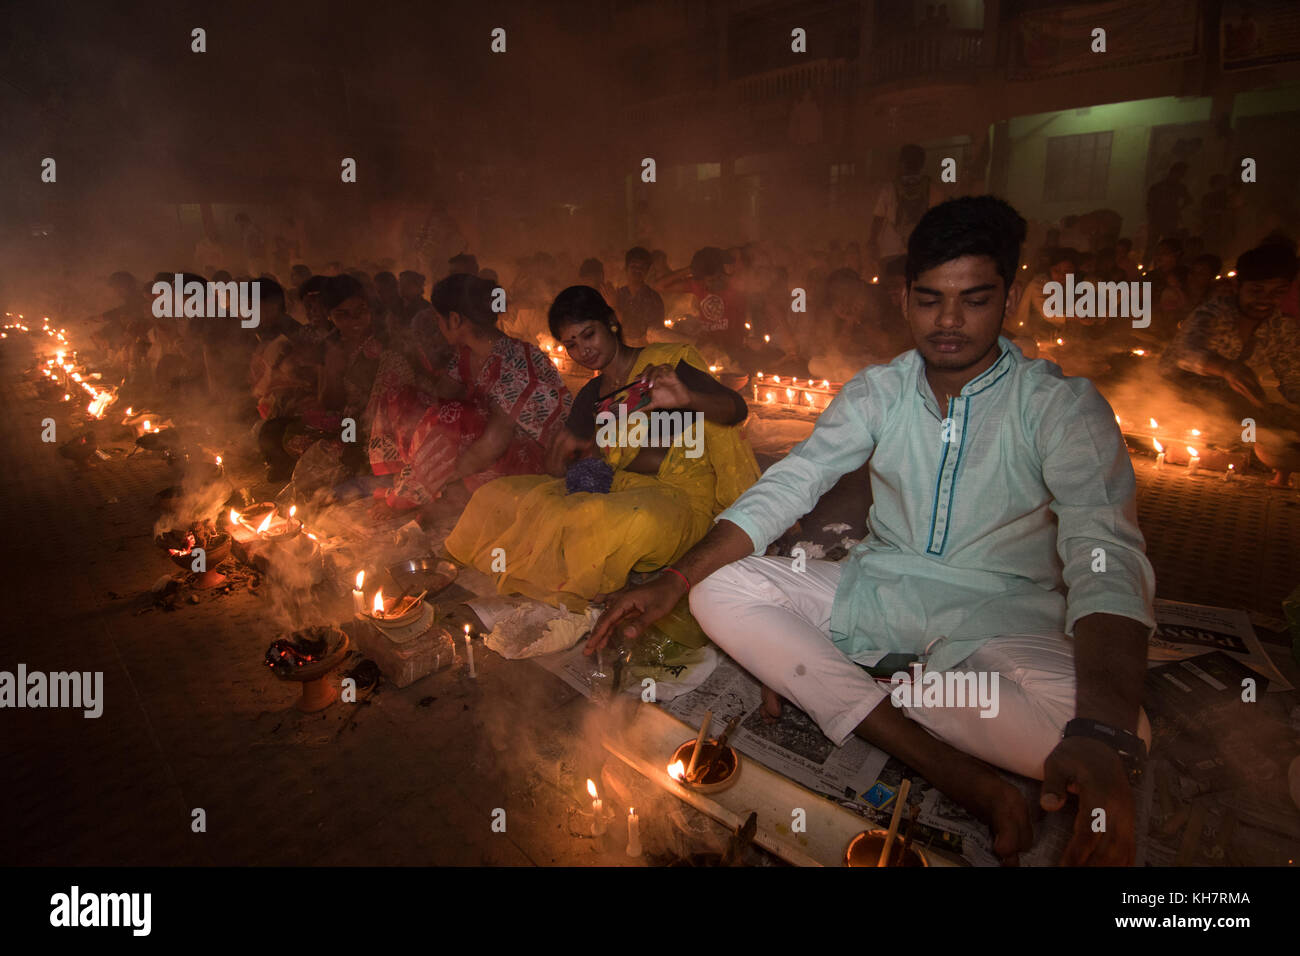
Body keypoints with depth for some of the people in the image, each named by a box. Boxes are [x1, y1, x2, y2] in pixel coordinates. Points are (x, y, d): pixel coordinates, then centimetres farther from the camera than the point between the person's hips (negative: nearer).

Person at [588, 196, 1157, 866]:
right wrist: (672, 583, -20)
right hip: (878, 590, 3)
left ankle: (813, 675, -19)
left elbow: (1107, 558, -24)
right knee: (718, 590, -20)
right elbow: (784, 488, -6)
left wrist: (1101, 736, -42)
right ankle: (965, 781, -24)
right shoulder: (876, 391, 0)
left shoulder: (1062, 406, -11)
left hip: (1001, 615, -3)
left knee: (1099, 724, -35)